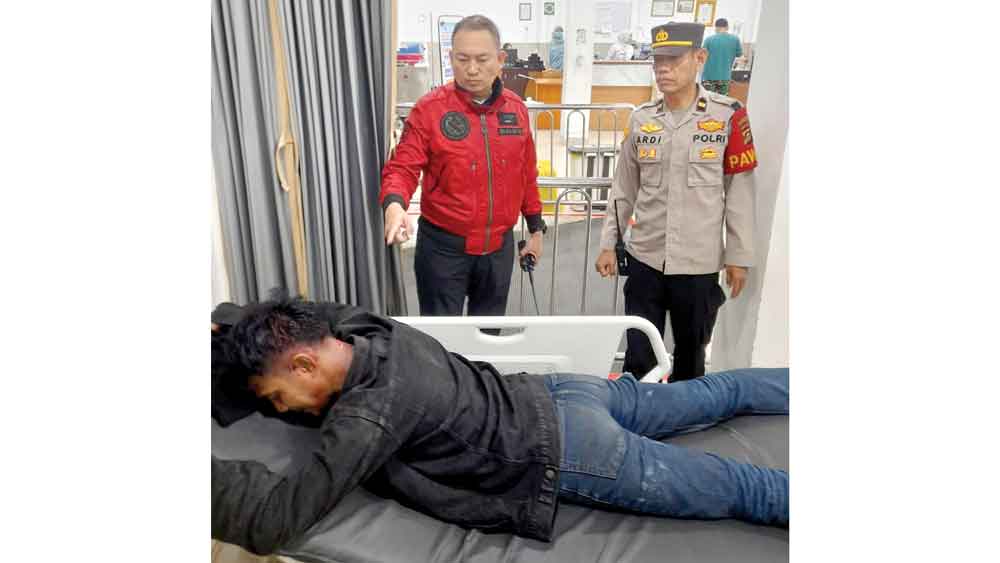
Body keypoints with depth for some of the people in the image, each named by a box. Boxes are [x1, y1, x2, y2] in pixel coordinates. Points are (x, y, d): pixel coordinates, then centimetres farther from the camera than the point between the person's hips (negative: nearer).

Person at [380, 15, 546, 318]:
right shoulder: (429, 108, -12)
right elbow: (402, 167, -13)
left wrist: (536, 228, 13)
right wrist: (394, 205, -34)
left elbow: (526, 175, 10)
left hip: (499, 246, 4)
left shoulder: (516, 109, 2)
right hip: (443, 246, -4)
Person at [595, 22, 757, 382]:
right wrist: (608, 244, 7)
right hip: (645, 259, 2)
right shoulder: (641, 119, 4)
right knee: (638, 357, 10)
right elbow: (623, 189, 9)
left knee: (690, 354, 16)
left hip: (700, 263, -2)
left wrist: (739, 256, -3)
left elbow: (739, 191, -3)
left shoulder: (728, 115, -5)